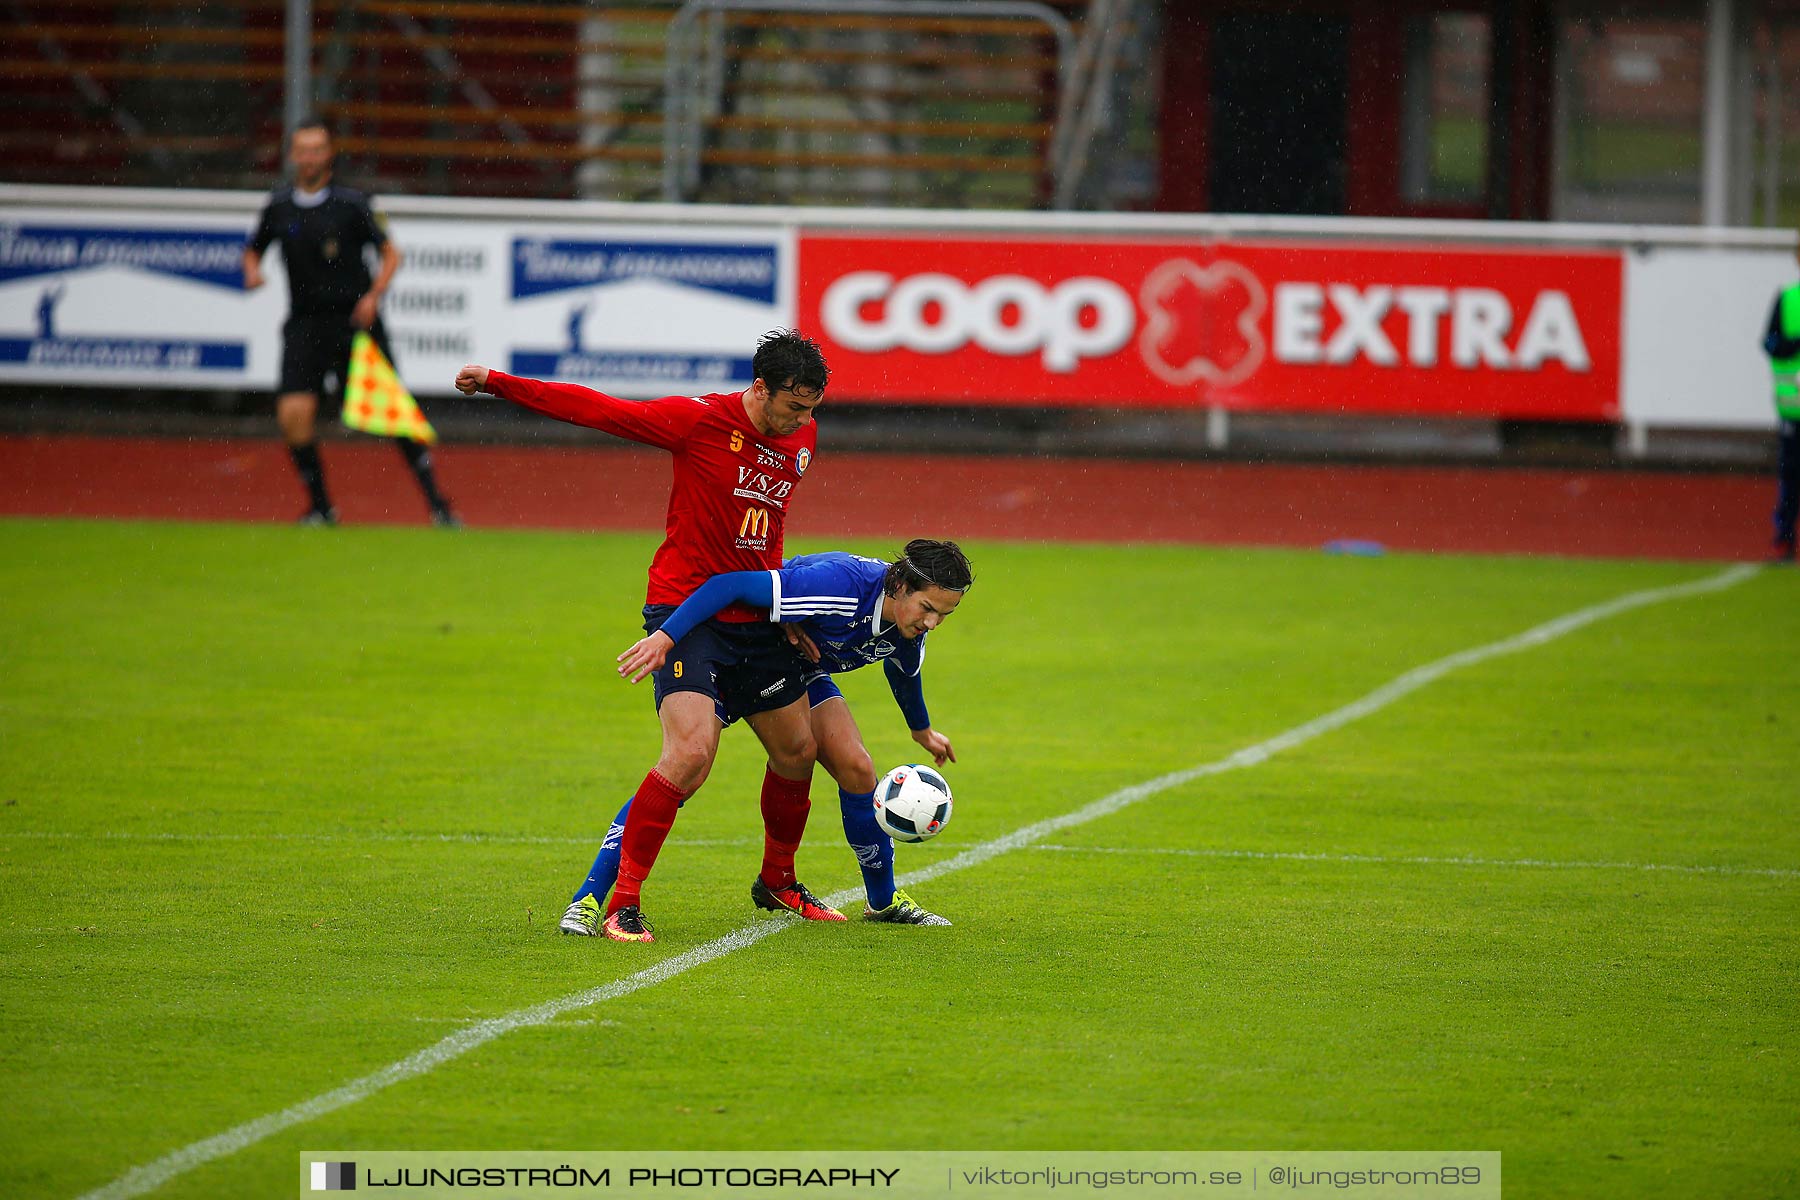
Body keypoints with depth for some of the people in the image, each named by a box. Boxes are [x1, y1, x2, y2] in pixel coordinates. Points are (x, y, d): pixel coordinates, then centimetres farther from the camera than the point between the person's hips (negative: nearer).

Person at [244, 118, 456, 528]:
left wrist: (374, 295, -14)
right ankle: (319, 506, 4)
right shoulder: (279, 206, 5)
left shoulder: (351, 203, -4)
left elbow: (390, 254, 1)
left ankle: (436, 504, 0)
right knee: (294, 412, -14)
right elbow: (253, 249, 19)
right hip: (305, 322, 2)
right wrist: (252, 271, -3)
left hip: (355, 318, -2)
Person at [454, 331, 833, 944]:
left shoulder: (801, 438, 5)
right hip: (686, 611, -7)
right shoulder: (699, 420, -15)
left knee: (797, 751, 15)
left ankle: (777, 883, 40)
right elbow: (597, 409, -12)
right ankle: (620, 904, -17)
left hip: (757, 618, 7)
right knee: (691, 752, -23)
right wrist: (498, 383, -13)